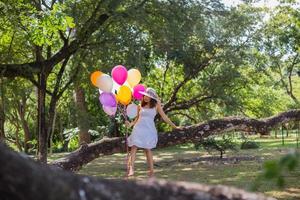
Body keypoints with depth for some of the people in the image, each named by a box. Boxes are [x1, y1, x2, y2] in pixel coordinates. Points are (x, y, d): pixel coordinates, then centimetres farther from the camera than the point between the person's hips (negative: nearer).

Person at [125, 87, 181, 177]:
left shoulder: (156, 106, 5)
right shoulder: (140, 106, 12)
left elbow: (164, 117, 7)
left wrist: (174, 126, 5)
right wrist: (131, 124, 3)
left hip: (149, 129, -2)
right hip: (138, 128, 2)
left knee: (147, 149, -1)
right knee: (133, 147, -12)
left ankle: (151, 170, 9)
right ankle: (131, 169, -21)